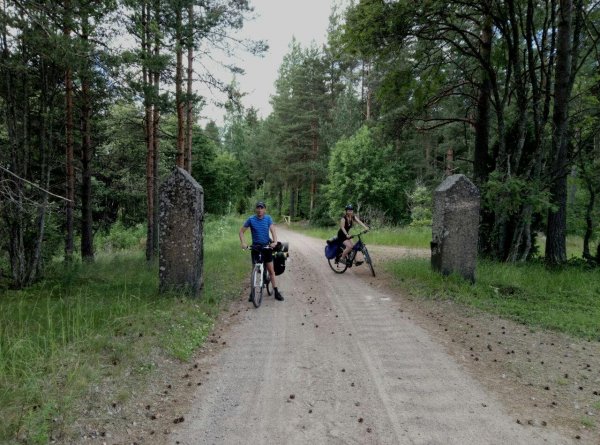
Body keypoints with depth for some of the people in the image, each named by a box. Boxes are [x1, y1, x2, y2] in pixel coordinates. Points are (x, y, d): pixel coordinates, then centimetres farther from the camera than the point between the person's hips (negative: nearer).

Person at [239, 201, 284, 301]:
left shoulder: (268, 218, -4)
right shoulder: (251, 219, -7)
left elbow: (273, 230, -13)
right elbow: (241, 231, -3)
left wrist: (275, 241, -30)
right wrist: (243, 243, -17)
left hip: (267, 246, 1)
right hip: (256, 246, 0)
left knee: (271, 270, 3)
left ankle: (276, 291, 10)